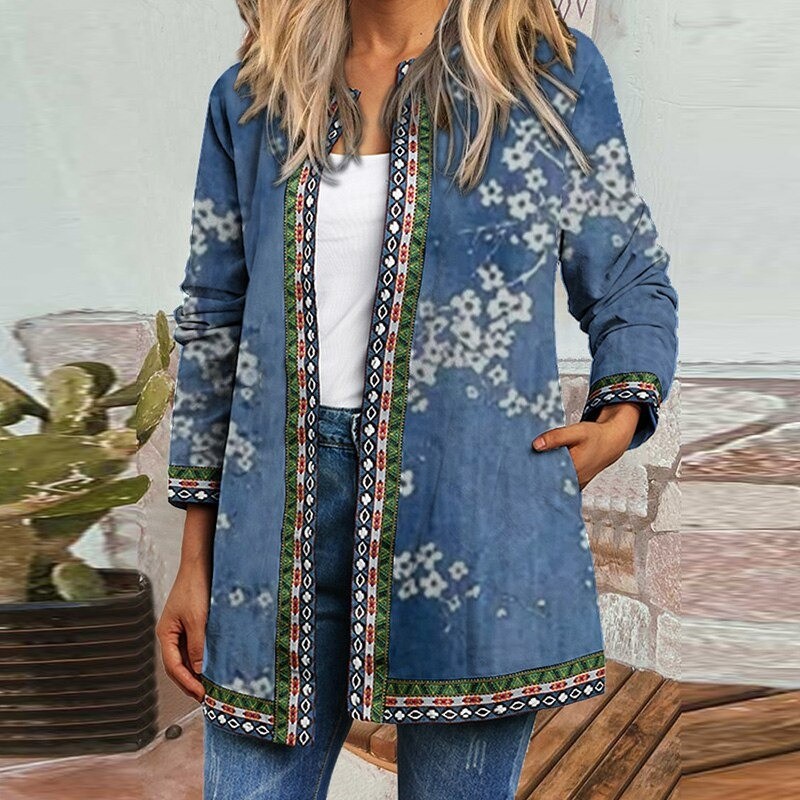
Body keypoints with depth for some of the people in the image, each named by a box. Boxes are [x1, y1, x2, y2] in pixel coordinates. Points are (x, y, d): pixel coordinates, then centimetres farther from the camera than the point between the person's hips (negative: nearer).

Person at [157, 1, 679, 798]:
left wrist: (621, 417, -8)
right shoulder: (250, 99, 9)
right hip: (283, 515, 2)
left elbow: (632, 286, 12)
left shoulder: (553, 73, 3)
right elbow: (214, 325, 12)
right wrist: (195, 564, 10)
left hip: (475, 509, -2)